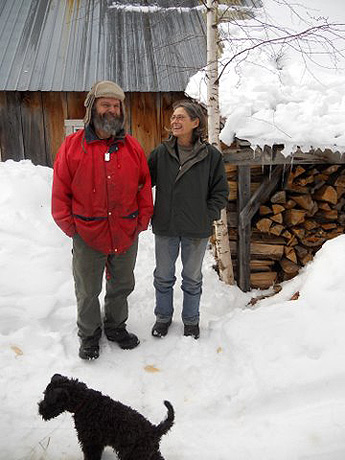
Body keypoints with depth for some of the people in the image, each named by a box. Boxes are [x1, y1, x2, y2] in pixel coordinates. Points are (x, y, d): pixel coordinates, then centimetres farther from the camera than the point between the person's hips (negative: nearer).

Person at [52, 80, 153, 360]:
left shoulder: (133, 147, 1)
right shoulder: (72, 146, -6)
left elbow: (145, 186, 6)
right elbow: (60, 193, -4)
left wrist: (142, 221, 0)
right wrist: (70, 227, -7)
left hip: (127, 235, 3)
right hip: (87, 237, -2)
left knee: (121, 286, 19)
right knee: (88, 291, 13)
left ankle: (115, 326, 42)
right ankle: (90, 335, 35)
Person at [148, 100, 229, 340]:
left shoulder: (211, 155, -7)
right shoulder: (161, 153, -3)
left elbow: (220, 192, -2)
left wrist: (206, 218, -9)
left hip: (197, 231, -1)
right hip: (165, 229, 2)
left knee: (192, 278, 16)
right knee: (163, 276, 16)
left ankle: (191, 319, 37)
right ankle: (163, 316, 39)